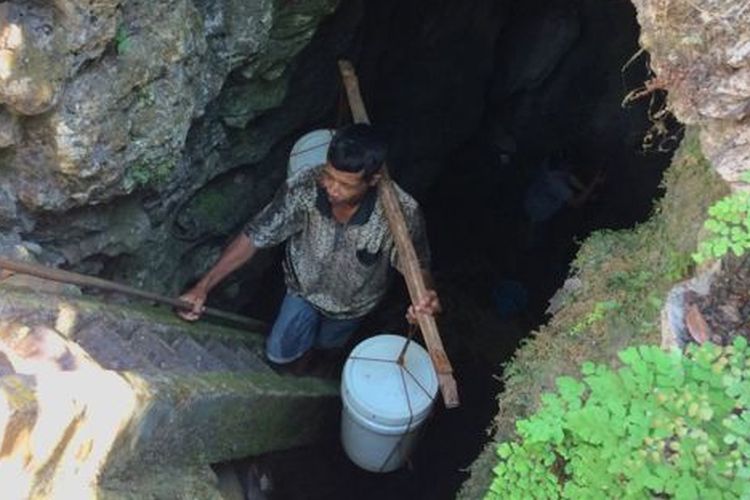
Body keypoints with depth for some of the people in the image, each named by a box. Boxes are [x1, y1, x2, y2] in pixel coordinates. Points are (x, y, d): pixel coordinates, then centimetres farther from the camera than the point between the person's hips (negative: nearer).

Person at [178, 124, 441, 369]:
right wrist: (203, 286, -28)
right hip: (305, 285, 1)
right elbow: (254, 237, -26)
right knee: (279, 354, 18)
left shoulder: (402, 212, -41)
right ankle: (310, 317, 47)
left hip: (354, 300, 0)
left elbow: (417, 266, -26)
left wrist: (426, 298, -50)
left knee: (326, 343, 29)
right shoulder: (302, 188, -38)